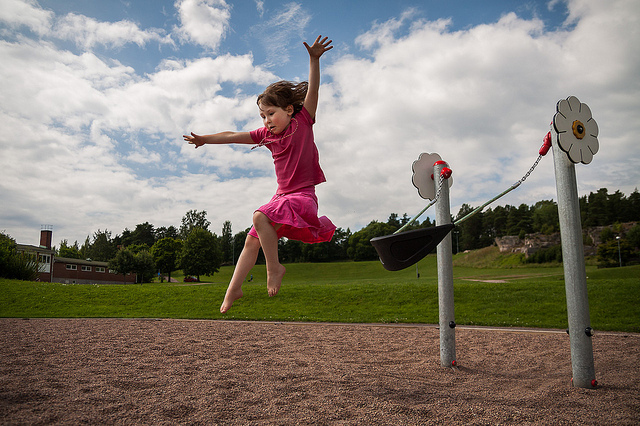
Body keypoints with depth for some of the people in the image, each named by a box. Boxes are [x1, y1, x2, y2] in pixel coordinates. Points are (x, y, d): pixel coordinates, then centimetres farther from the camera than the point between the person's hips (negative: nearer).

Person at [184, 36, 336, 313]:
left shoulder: (303, 122, -3)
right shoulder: (267, 135, 11)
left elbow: (312, 90, -15)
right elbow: (234, 136, 19)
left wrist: (314, 59, -27)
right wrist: (206, 139, 23)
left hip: (303, 196, -7)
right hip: (282, 196, 7)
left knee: (260, 217, -30)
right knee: (252, 240, 2)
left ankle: (274, 268, -14)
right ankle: (233, 290, 10)